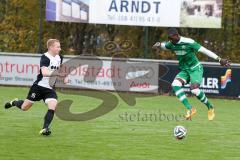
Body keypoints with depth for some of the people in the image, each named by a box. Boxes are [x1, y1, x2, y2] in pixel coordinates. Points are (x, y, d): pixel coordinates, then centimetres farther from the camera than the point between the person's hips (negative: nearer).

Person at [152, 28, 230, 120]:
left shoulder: (188, 42, -20)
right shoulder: (172, 44, -1)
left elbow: (204, 50, -17)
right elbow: (164, 45, 22)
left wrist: (219, 60, -18)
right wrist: (158, 45, -4)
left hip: (195, 69, -6)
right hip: (184, 70, 6)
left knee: (194, 90, -26)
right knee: (175, 85, -22)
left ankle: (210, 107, 0)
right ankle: (189, 109, -21)